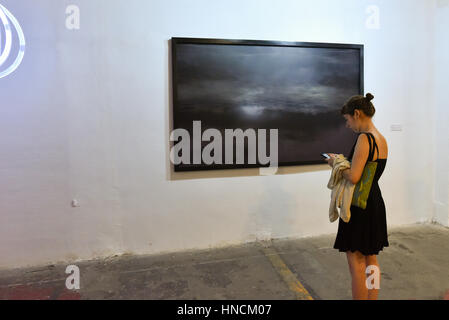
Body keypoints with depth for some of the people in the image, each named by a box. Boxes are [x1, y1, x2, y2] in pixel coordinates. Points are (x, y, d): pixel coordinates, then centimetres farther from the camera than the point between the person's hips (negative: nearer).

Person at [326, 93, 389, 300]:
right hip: (376, 203, 10)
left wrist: (336, 164, -8)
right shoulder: (381, 139, 10)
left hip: (360, 206, -9)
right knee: (371, 259, 19)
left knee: (356, 262, 3)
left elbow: (354, 177, -25)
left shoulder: (364, 138, -19)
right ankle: (372, 297, 32)